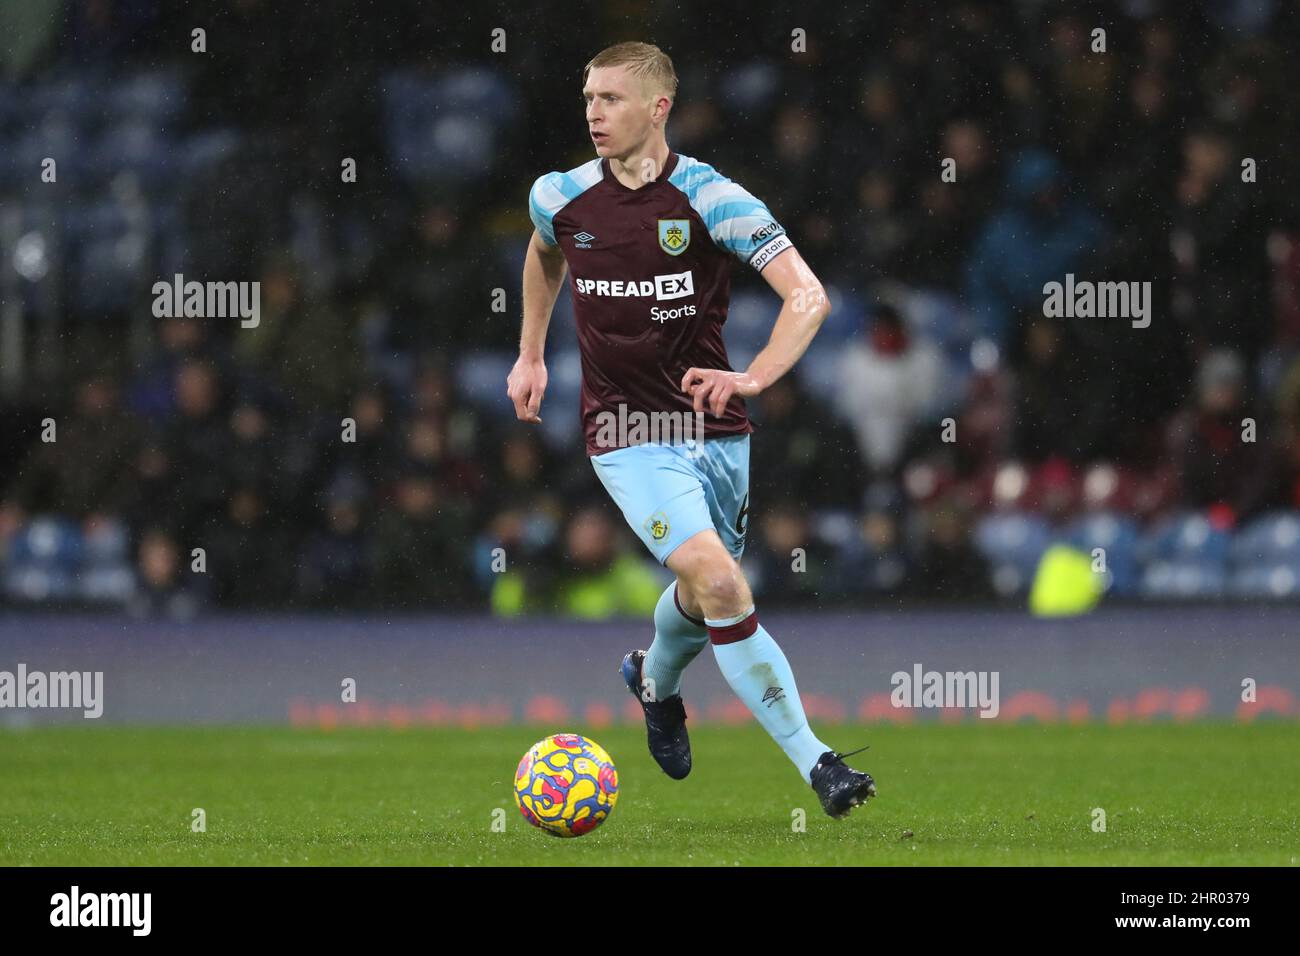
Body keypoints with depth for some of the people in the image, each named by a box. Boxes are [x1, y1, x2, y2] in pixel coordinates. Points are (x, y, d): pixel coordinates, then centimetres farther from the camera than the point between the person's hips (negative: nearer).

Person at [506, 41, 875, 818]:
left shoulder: (711, 199, -13)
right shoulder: (560, 198, -3)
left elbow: (809, 297, -20)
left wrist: (753, 377, -35)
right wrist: (531, 355, 24)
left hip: (715, 428, 1)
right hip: (628, 434, -1)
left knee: (703, 600, 16)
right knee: (718, 581, -22)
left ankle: (656, 679, 54)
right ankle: (813, 760, -20)